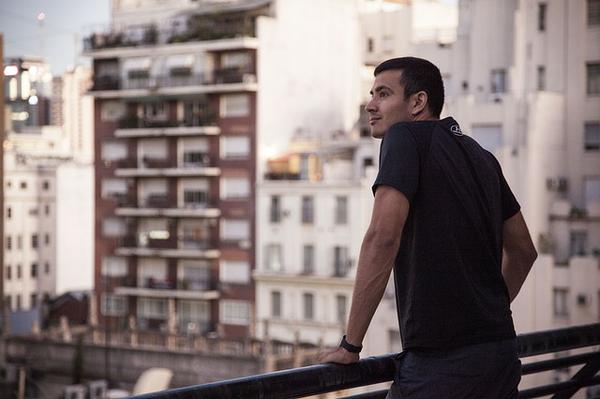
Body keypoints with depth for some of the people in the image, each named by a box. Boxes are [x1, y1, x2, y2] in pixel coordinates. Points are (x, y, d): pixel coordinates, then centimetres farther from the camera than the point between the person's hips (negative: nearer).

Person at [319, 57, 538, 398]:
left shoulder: (406, 137, -7)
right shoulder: (481, 157, 16)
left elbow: (383, 239, -18)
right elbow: (523, 251, 23)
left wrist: (350, 344, -13)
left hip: (440, 360, -8)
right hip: (501, 349, 8)